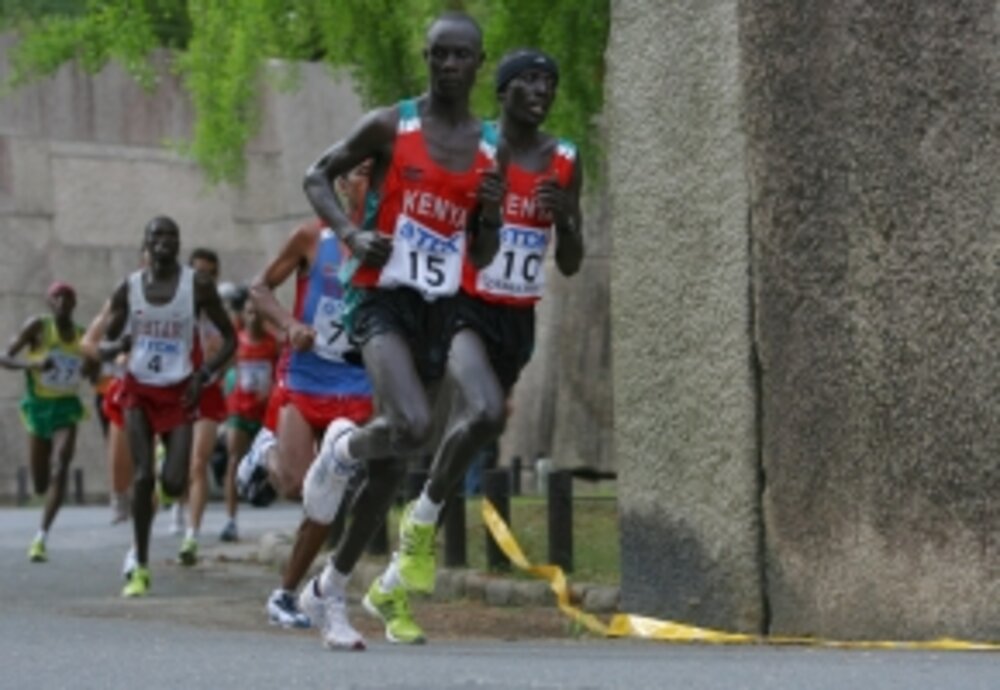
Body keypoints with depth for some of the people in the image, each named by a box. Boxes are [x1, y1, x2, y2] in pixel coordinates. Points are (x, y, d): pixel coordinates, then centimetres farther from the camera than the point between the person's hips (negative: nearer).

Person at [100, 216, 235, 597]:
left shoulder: (197, 285, -5)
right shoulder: (128, 288, 0)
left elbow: (230, 338, 1)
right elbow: (108, 340, 8)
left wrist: (204, 375, -14)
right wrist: (109, 348, -17)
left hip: (179, 393, -1)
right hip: (139, 391, 1)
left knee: (173, 483, -11)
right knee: (142, 476, -9)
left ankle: (171, 460, 31)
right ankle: (140, 568, 1)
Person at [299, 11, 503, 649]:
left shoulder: (491, 151, 7)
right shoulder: (391, 126, -5)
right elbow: (318, 176, 4)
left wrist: (492, 214, -8)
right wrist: (350, 232, -14)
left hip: (439, 310, 5)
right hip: (383, 300, -5)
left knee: (392, 464, 10)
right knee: (414, 427, -31)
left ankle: (333, 587, 26)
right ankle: (344, 448, 3)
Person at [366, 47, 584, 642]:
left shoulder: (565, 163, 5)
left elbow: (572, 265, 8)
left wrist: (566, 215, -10)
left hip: (518, 322, 5)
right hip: (462, 309, -5)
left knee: (465, 439, 11)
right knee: (487, 413, -31)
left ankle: (403, 569, 25)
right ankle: (424, 517, -8)